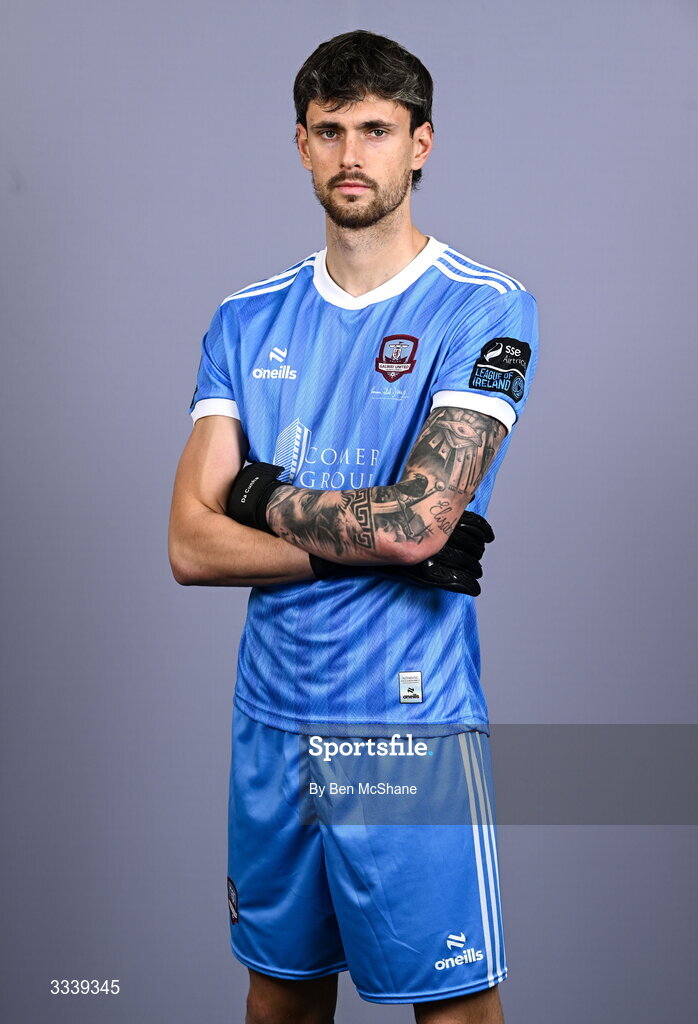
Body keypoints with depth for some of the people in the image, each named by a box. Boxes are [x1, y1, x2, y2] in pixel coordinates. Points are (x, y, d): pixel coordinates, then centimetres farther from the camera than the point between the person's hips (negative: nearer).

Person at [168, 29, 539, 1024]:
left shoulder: (484, 309, -7)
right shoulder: (246, 319, 6)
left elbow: (418, 520, -19)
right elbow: (191, 546, -3)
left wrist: (266, 494, -5)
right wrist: (375, 541, -13)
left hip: (410, 725, -4)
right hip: (271, 715, 4)